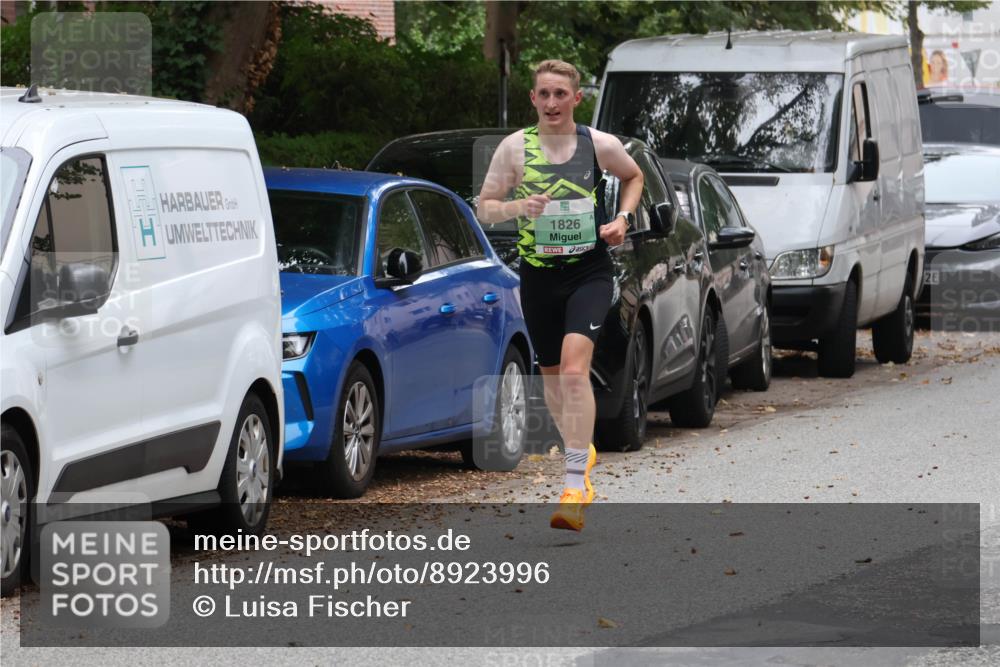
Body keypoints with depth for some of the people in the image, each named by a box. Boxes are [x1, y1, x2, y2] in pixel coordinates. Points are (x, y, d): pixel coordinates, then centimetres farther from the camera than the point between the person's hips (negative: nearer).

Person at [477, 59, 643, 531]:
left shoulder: (601, 145, 0)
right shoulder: (515, 147, 1)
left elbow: (634, 177, 21)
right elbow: (484, 209, 3)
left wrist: (623, 218, 3)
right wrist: (518, 206, -17)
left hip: (589, 271, -3)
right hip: (538, 275, 3)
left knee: (574, 367, -21)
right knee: (552, 375, 14)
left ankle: (576, 488, -24)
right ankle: (581, 451, 42)